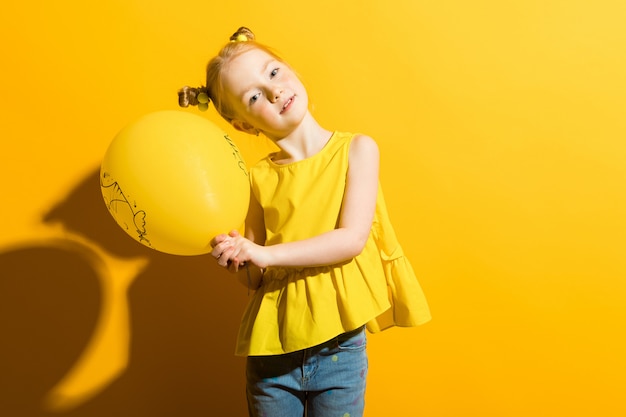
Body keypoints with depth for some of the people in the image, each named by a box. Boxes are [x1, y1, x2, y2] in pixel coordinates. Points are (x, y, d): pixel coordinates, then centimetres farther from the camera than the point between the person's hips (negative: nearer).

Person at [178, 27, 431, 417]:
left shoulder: (356, 149, -5)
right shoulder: (259, 178, 0)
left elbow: (352, 239, -15)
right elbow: (255, 277, 3)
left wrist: (266, 253, -19)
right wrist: (234, 255, -17)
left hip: (339, 346, -1)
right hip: (271, 348, 2)